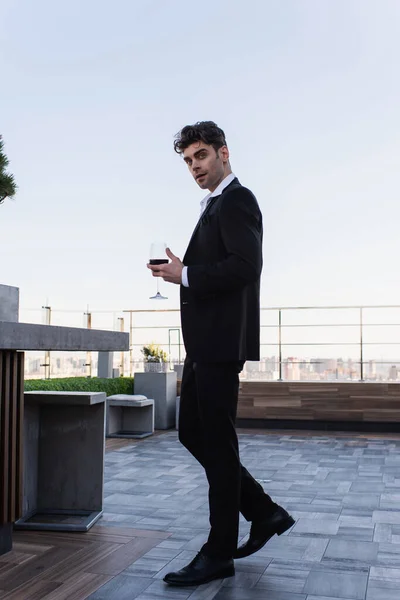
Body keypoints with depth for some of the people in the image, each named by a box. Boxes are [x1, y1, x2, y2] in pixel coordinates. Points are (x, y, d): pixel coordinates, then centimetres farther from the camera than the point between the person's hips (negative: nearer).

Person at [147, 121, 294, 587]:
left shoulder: (236, 199, -8)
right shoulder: (215, 205, 21)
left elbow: (246, 266, -22)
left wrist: (186, 275, -15)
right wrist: (179, 270, 6)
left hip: (221, 340, -10)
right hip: (205, 340, 10)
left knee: (216, 443, -2)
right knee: (192, 433, 13)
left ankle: (219, 553, 11)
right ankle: (264, 513, 23)